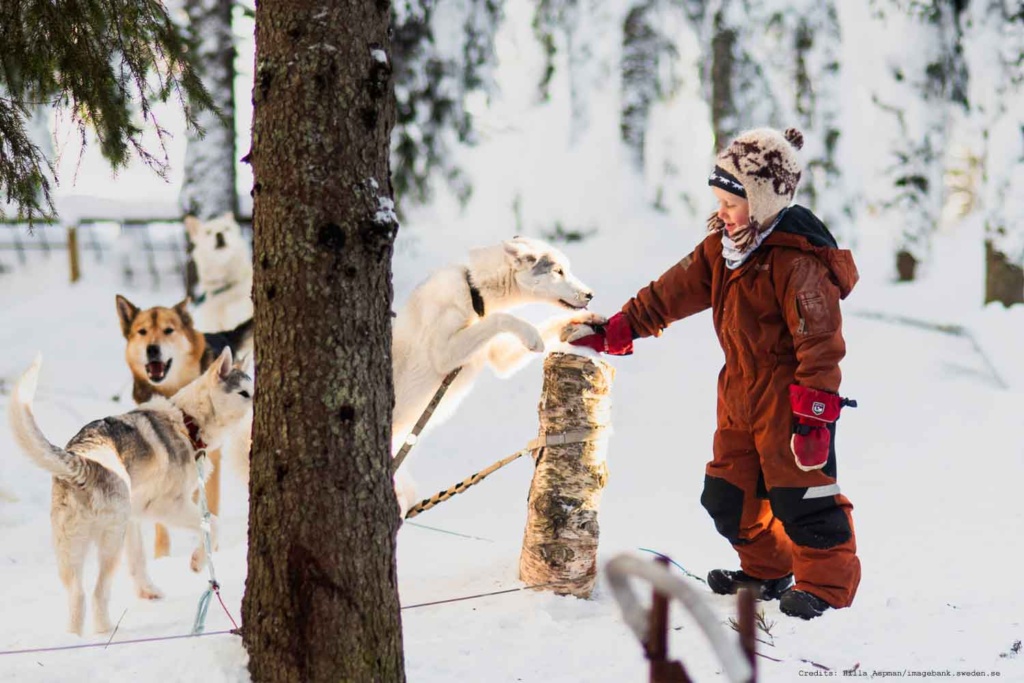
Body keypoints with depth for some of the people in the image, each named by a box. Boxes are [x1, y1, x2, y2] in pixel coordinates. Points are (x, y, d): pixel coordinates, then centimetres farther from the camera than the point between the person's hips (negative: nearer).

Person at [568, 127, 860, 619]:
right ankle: (766, 569, 30)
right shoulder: (722, 247, 5)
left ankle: (826, 583, 6)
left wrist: (816, 412, -25)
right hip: (740, 390, 9)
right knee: (728, 493, 14)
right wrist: (618, 330, 10)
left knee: (799, 494, -7)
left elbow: (820, 340, -23)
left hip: (789, 394, -9)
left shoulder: (796, 260, -22)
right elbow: (676, 291, 12)